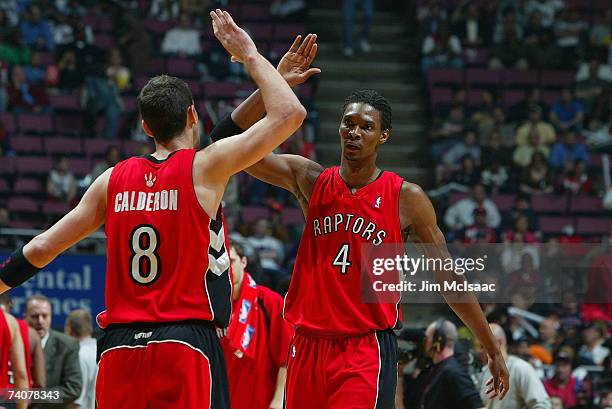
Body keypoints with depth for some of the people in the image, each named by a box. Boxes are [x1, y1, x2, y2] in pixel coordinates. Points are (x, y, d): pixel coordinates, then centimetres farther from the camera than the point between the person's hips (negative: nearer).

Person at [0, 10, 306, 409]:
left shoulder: (114, 180, 10)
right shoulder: (205, 168, -2)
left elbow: (40, 249, 13)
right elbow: (290, 114, -2)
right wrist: (249, 55, 10)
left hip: (120, 349, 5)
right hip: (186, 346, -5)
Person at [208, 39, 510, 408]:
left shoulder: (406, 198, -1)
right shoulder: (310, 180, 5)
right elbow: (228, 141, -3)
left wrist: (493, 351, 6)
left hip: (368, 352, -3)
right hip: (308, 346, 3)